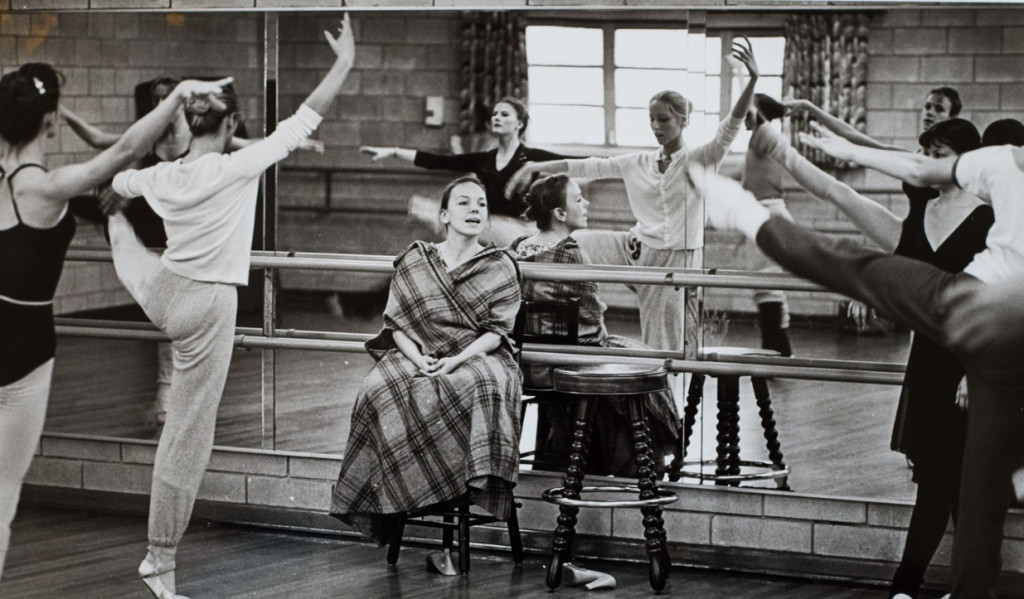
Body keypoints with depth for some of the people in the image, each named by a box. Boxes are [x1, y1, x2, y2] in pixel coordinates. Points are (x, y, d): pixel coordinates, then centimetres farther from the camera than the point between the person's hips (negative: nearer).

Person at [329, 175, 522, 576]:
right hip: (417, 358, 2)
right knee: (380, 390, -32)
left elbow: (498, 331, 0)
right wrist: (418, 358, -12)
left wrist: (457, 360, -17)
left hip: (477, 359, -2)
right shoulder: (414, 263, 12)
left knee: (477, 386, -39)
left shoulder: (500, 267, 7)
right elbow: (395, 323, 8)